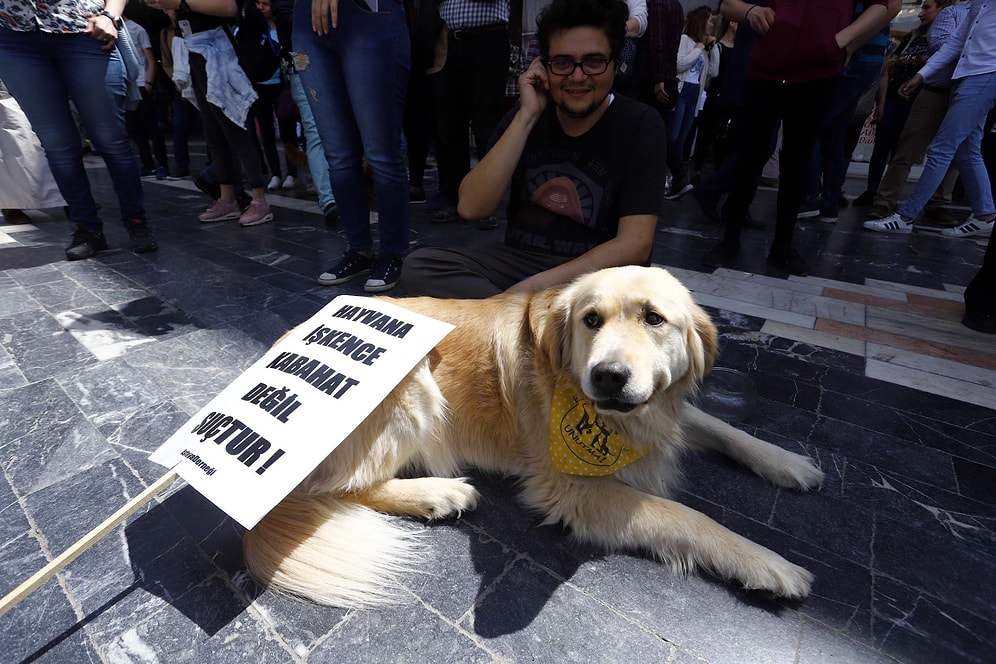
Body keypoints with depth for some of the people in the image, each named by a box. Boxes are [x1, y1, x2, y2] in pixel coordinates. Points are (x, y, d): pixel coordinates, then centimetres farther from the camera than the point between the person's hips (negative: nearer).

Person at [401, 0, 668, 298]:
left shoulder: (640, 125, -5)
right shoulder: (523, 116, 4)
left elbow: (635, 245, -14)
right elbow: (472, 207, -9)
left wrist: (534, 285, -23)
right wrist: (527, 115, -13)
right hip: (516, 261, 4)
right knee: (420, 265, -19)